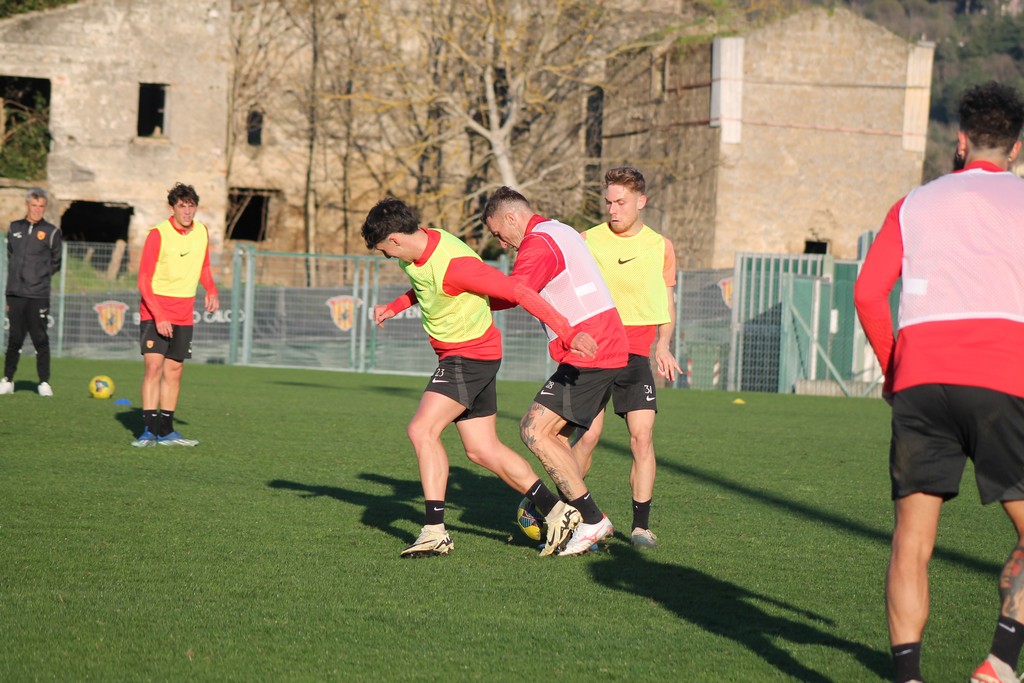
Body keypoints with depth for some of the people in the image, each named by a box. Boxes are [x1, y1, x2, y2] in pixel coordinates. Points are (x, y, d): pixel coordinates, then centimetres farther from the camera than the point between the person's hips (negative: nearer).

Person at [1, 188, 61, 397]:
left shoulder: (51, 232, 2)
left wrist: (40, 276, 2)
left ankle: (44, 382, 3)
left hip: (38, 295, -3)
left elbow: (55, 262, 9)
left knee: (40, 339, -4)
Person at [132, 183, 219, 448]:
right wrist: (158, 317, -22)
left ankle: (166, 431, 15)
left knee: (174, 370, 8)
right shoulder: (158, 234, -13)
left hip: (183, 313, 5)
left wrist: (211, 291, 1)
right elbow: (144, 280, -14)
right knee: (154, 365, -14)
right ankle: (149, 430, -13)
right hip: (154, 310, -5)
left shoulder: (202, 232, 3)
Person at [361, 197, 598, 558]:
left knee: (421, 430, -18)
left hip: (471, 355, -10)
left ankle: (435, 531, -17)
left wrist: (567, 334, -27)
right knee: (483, 450, 10)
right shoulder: (421, 248, 1)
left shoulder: (454, 264, -28)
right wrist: (393, 308, 14)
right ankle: (557, 511, 17)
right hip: (457, 355, 10)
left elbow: (519, 292, -26)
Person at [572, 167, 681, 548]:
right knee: (589, 434, -11)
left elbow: (667, 303, 18)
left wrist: (663, 344, 3)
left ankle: (641, 525, -2)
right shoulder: (587, 241, 3)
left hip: (636, 350, 2)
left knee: (642, 434, -9)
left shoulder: (661, 247, 9)